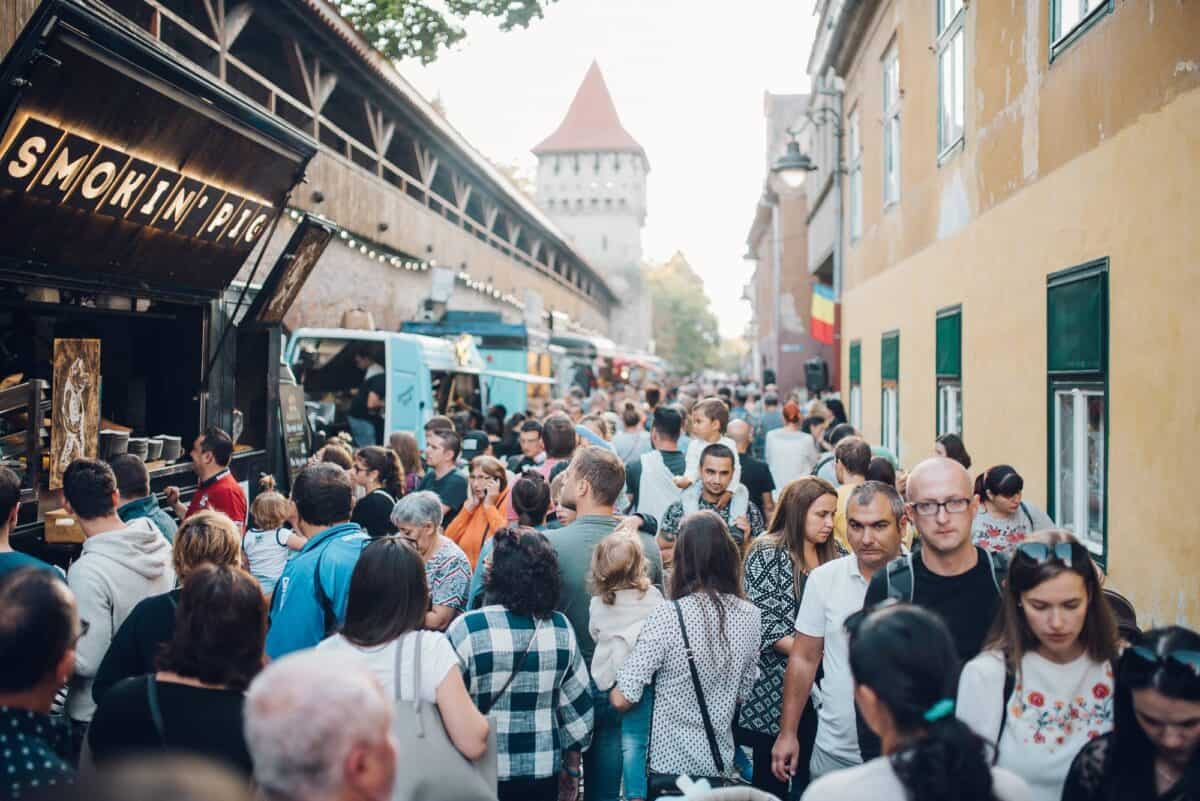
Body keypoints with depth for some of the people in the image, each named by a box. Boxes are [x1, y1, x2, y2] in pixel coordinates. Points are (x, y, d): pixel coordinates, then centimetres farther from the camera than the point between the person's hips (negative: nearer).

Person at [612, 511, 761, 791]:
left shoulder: (668, 616, -20)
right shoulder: (750, 616, -6)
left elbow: (622, 700, -18)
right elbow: (742, 694, 6)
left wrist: (613, 691, 3)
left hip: (667, 763, -4)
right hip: (718, 761, 4)